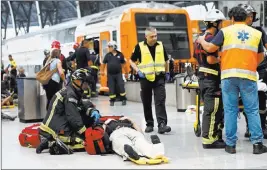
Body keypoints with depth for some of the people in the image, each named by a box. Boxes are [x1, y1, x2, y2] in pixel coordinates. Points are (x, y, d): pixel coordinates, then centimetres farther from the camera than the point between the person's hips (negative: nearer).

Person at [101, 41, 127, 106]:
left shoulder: (120, 54, -2)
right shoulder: (107, 55, 2)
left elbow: (123, 64, 5)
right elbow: (104, 63, 14)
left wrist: (126, 72, 8)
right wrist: (102, 71, 17)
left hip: (118, 74, -1)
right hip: (110, 74, 2)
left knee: (121, 86, -5)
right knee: (111, 88, 4)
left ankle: (123, 99, 6)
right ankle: (112, 100, 14)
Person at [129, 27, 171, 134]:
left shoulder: (160, 45, 6)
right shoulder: (140, 47, -3)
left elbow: (166, 60, 20)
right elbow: (132, 61, 5)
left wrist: (167, 73, 17)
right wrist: (138, 71, -7)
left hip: (159, 78, 1)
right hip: (145, 78, -1)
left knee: (160, 101, -10)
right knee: (147, 103, 7)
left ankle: (162, 124, -15)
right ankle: (149, 124, 18)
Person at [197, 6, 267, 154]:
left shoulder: (225, 31, 4)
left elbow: (210, 48, -1)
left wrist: (201, 40, 19)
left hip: (229, 75, -1)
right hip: (248, 76, 1)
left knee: (230, 110, 5)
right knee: (252, 110, 6)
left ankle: (230, 144, 7)